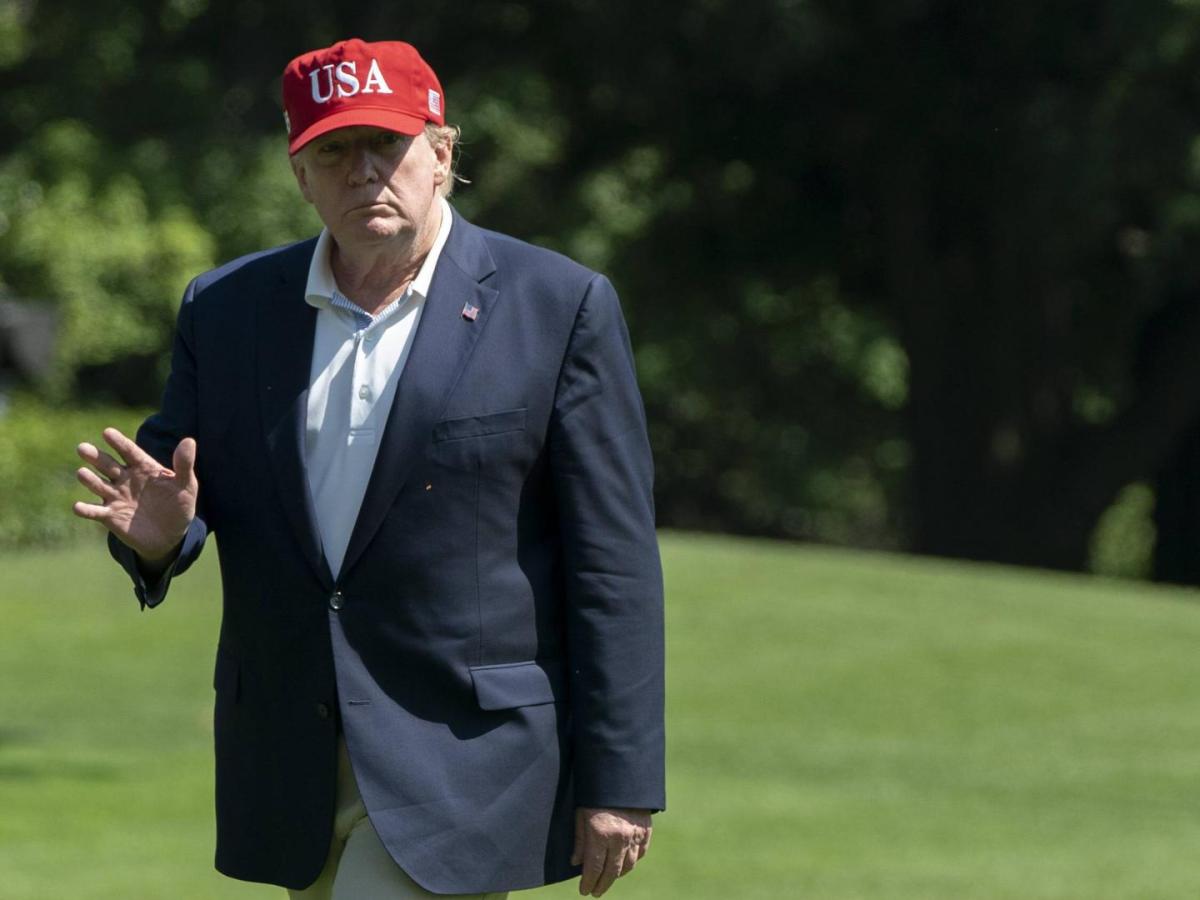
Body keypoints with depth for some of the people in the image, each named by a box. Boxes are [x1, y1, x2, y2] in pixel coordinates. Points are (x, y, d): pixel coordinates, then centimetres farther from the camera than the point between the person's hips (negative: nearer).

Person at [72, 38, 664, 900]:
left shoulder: (557, 307, -5)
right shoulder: (226, 310, 7)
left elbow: (614, 560, -6)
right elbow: (177, 503, 12)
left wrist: (618, 784, -10)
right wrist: (157, 533, -15)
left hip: (463, 762, -5)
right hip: (293, 774, 5)